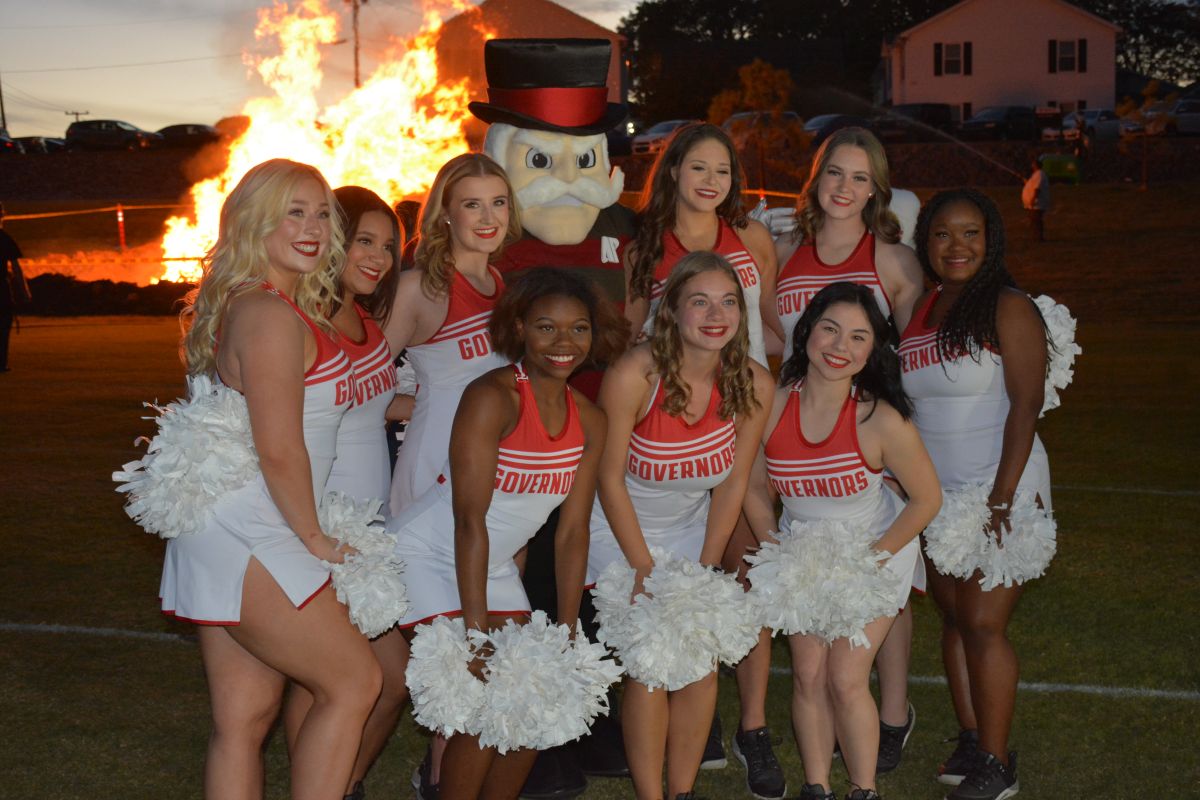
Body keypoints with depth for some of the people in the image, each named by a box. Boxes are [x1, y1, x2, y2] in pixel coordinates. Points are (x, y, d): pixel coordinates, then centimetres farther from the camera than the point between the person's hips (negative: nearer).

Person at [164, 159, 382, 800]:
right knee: (354, 681, 0)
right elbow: (279, 451, -20)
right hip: (250, 542, -9)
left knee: (244, 718, 12)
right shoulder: (271, 315, -16)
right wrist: (315, 538, -8)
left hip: (223, 536, 9)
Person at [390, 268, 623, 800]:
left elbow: (573, 530, 1)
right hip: (428, 557, -7)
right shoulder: (493, 397, -23)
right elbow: (470, 520, -25)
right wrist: (476, 629, -25)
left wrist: (567, 631, -3)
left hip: (493, 566, 7)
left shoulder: (589, 421, -2)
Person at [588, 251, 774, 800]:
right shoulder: (633, 375, -27)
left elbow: (733, 483, -3)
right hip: (621, 528, -4)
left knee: (702, 662, -1)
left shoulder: (753, 384, -15)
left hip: (692, 528, 4)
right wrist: (644, 569, -13)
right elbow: (609, 478, -16)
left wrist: (705, 571, -4)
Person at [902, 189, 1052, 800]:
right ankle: (971, 740, 21)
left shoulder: (1008, 308, -9)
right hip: (936, 497, 6)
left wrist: (1002, 497, -21)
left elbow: (1025, 406, -14)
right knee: (954, 617, 9)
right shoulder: (917, 310, 9)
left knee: (983, 623, -7)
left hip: (999, 492, -6)